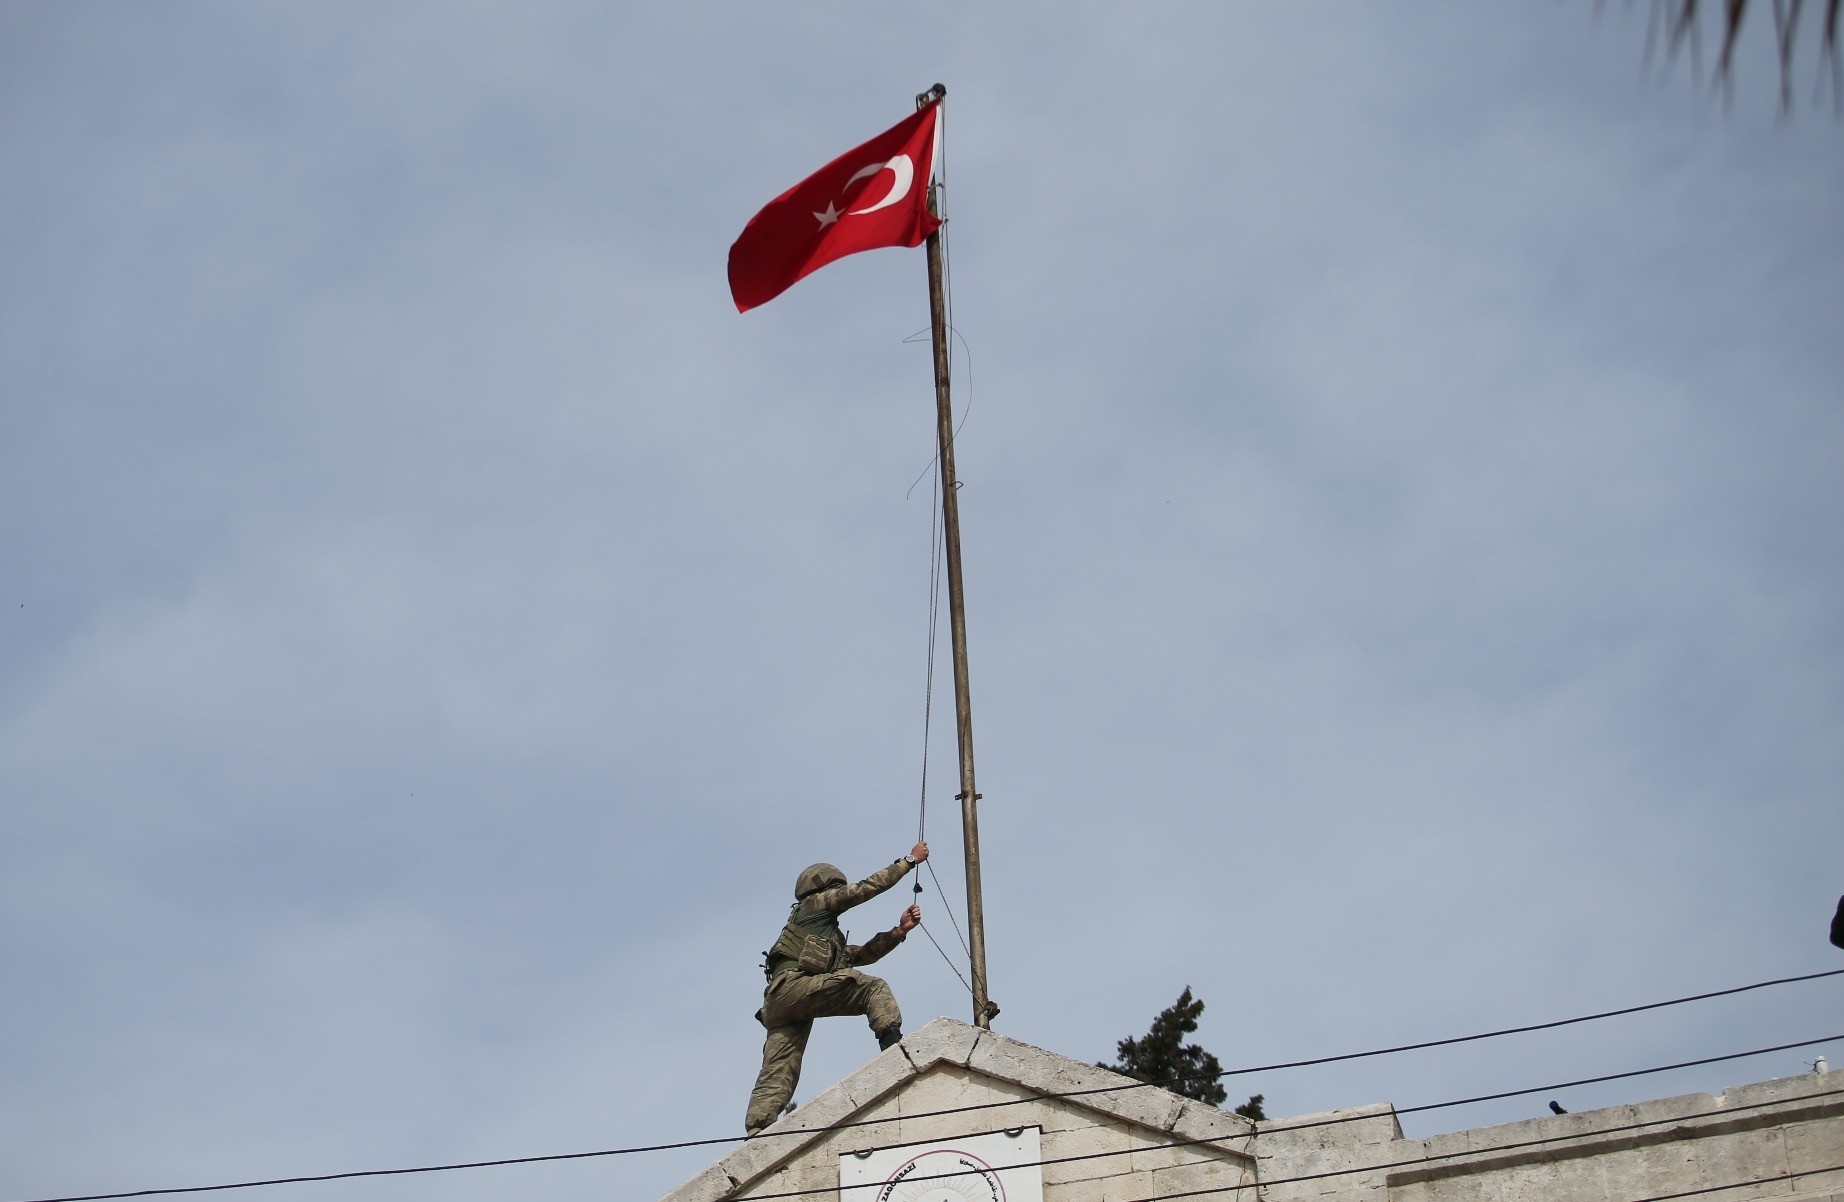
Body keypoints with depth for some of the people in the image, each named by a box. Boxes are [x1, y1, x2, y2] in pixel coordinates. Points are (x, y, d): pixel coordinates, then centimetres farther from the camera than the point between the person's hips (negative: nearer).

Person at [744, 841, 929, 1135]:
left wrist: (900, 930, 24)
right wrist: (910, 860, 20)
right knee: (873, 988, -9)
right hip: (794, 983, -9)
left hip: (776, 1002, 9)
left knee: (776, 1077, -3)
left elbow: (864, 954, 32)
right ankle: (893, 1044, -30)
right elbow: (867, 887, 13)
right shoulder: (817, 902, 17)